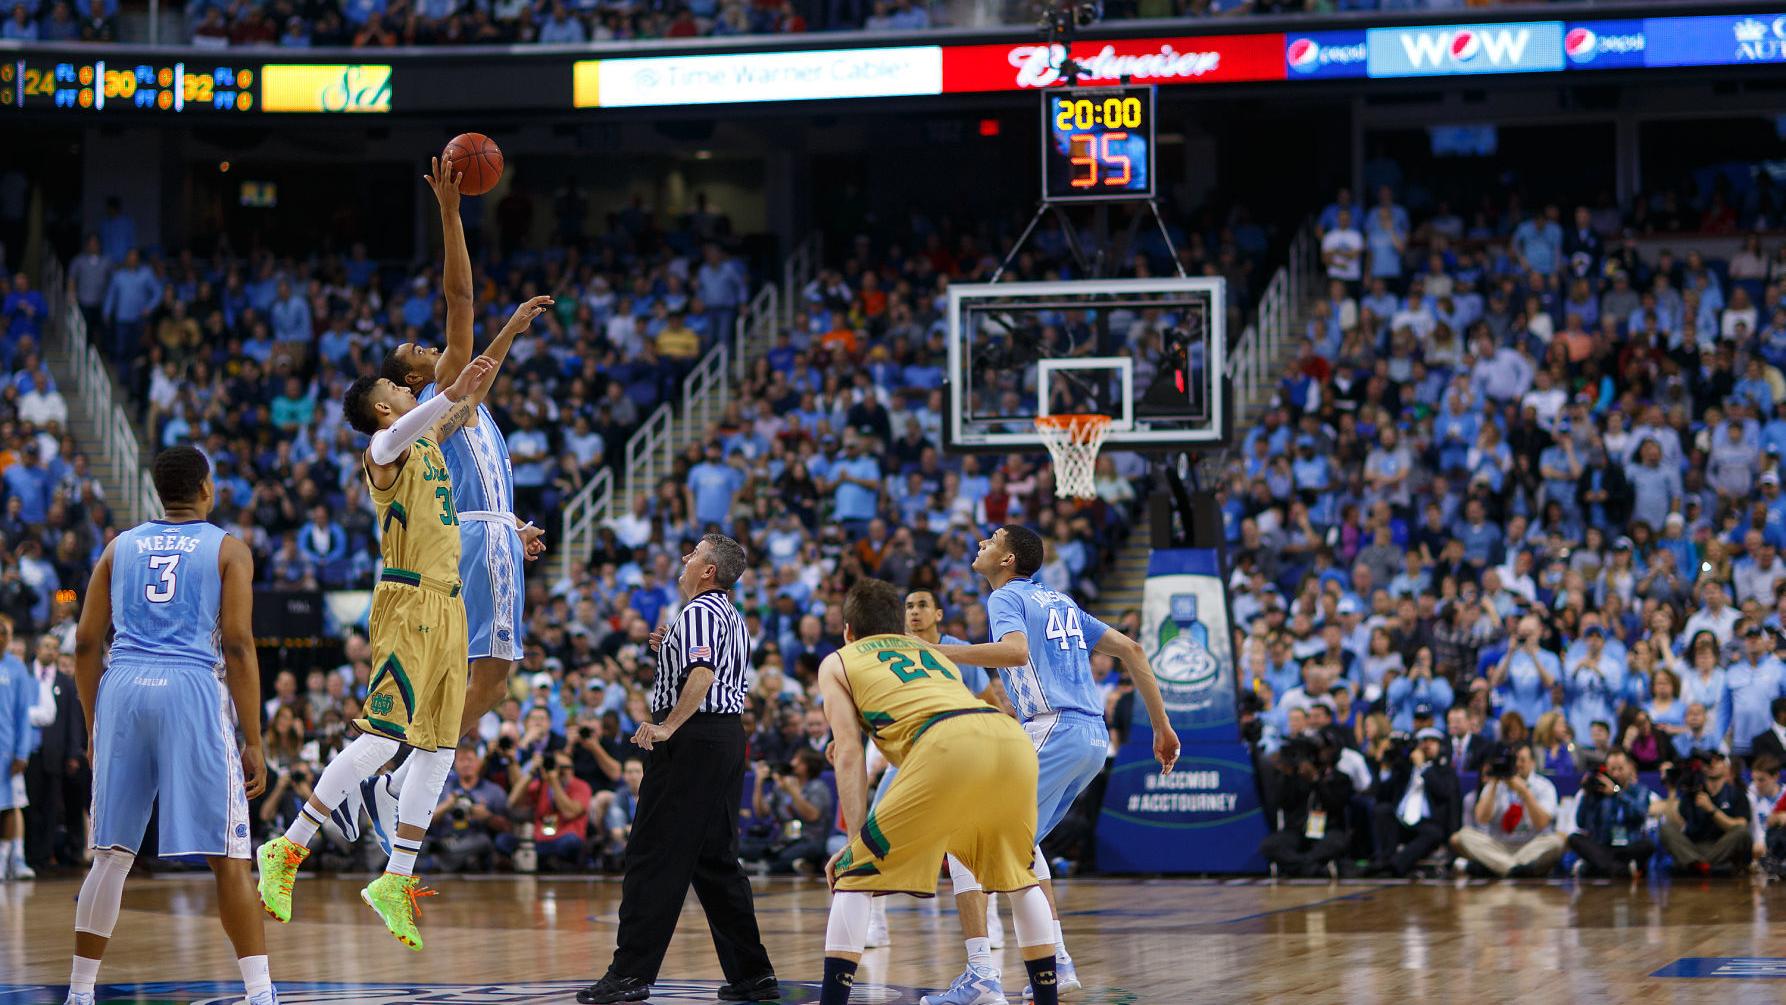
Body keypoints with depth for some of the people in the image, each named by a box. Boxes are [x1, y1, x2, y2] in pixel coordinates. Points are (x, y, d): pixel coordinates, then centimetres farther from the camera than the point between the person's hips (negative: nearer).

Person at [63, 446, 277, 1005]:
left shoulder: (120, 548, 18)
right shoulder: (228, 550, 8)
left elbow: (86, 645, 13)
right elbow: (238, 646, -2)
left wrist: (95, 728, 21)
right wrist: (253, 742, -1)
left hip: (122, 691, 3)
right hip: (194, 691, -3)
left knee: (111, 854, 10)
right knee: (228, 858, -2)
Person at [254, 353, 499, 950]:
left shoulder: (428, 437, 18)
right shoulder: (385, 447, -9)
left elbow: (466, 407, 41)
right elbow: (391, 440, -34)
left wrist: (483, 373, 34)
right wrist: (452, 392, -47)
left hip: (448, 607, 9)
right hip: (408, 603, -9)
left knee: (439, 755, 6)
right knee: (381, 739, -16)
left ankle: (395, 883, 10)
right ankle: (288, 851, -11)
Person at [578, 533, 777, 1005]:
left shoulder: (699, 613, -10)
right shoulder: (733, 619, 20)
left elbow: (702, 676, -25)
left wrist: (667, 727, -27)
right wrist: (673, 650, 22)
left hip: (692, 738, -10)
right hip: (730, 733, 10)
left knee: (653, 858, -8)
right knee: (716, 860, 14)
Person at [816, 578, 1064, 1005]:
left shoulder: (837, 663, 25)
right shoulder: (933, 652, 39)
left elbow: (849, 752, 13)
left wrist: (855, 837, 8)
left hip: (949, 746, -5)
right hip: (1014, 738, 5)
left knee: (853, 877, 6)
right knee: (1020, 877, 28)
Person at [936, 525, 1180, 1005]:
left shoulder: (1006, 597, 0)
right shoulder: (1060, 601, 24)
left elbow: (1016, 650, -22)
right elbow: (1131, 650, 21)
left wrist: (938, 652, -21)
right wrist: (1162, 727, 23)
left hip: (1052, 731, -8)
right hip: (1094, 736, 8)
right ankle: (1057, 963, 19)